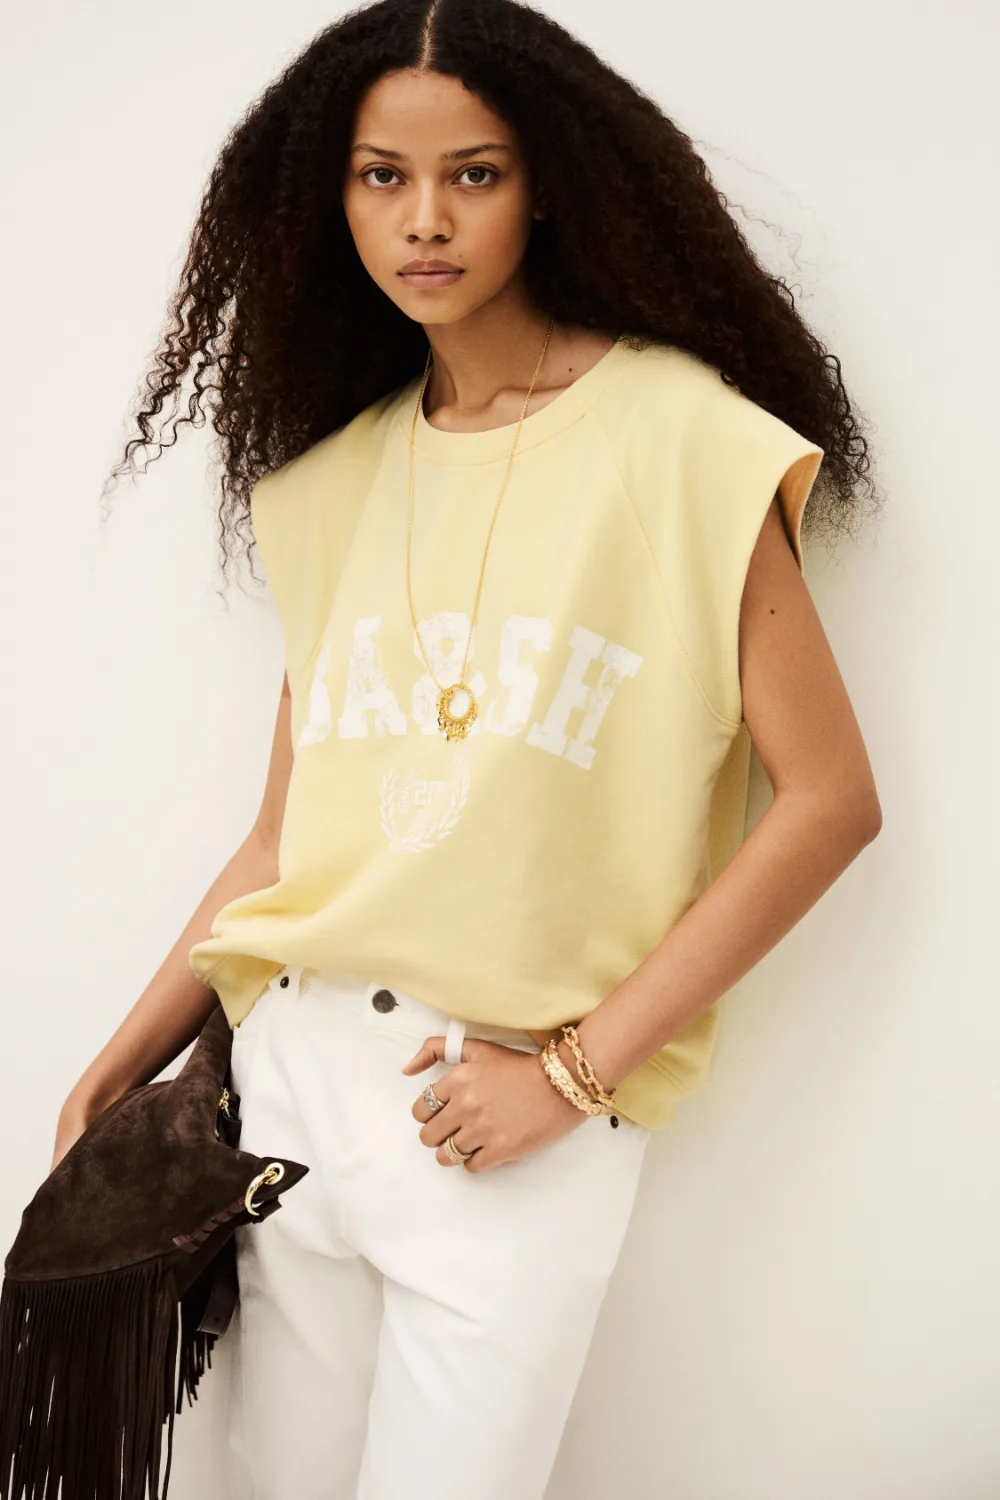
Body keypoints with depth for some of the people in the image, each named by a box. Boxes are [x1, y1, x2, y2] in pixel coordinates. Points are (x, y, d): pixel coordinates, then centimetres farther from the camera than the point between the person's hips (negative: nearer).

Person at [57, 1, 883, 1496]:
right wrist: (132, 1054, 7)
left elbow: (829, 798, -10)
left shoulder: (676, 437, -7)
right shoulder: (331, 475, 9)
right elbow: (289, 824, 13)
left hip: (522, 1112, -4)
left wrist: (579, 1065, -12)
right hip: (292, 1065, 5)